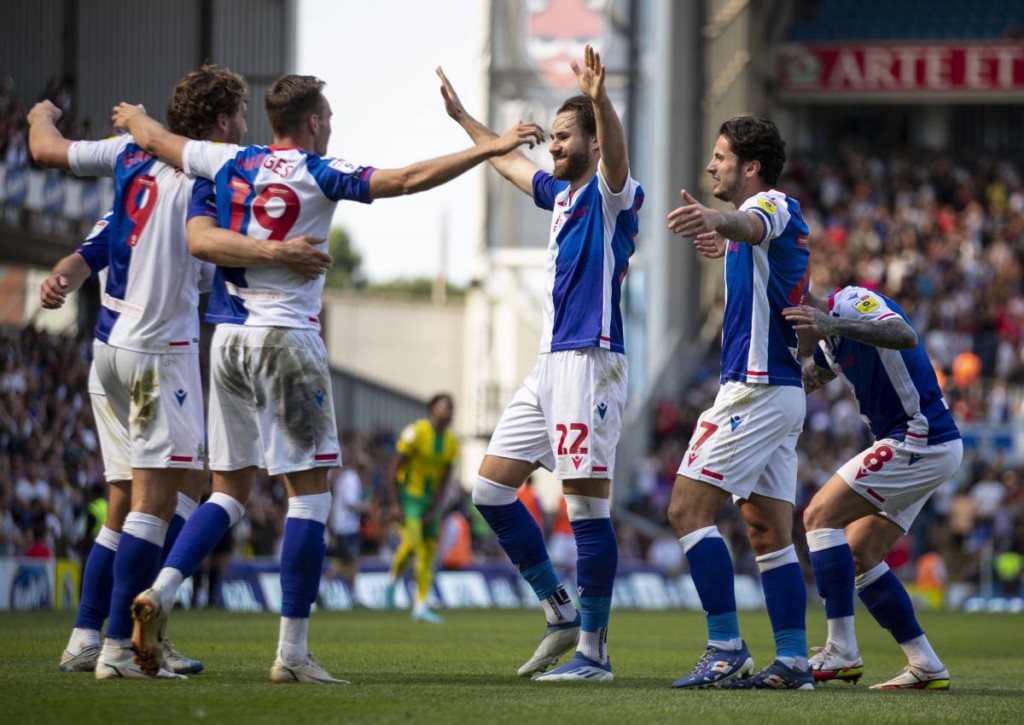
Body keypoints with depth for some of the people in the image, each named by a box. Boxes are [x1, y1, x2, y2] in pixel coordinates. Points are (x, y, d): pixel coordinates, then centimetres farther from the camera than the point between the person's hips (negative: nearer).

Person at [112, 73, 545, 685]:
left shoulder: (229, 164, 9)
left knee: (231, 489, 15)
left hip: (228, 337, 6)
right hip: (286, 339, -6)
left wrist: (132, 116, 46)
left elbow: (154, 138, 24)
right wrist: (491, 149, -11)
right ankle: (293, 652, -7)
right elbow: (408, 180, -14)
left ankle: (160, 592, -4)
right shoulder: (318, 175, -6)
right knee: (310, 491, -3)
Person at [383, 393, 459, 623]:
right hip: (409, 496, -6)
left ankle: (420, 606, 5)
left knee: (429, 553, 1)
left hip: (430, 500, 6)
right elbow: (394, 469, -11)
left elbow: (444, 482, 6)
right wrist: (395, 504, -15)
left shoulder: (451, 444, 4)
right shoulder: (416, 432, -13)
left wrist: (433, 510, -5)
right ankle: (393, 580, 0)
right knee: (412, 541, -24)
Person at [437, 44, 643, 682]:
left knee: (587, 503, -10)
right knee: (492, 487, 8)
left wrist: (600, 99, -48)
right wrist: (463, 116, 45)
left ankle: (594, 650, -6)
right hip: (550, 365, 10)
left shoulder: (611, 194, -7)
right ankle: (562, 615, 14)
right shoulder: (560, 193, 18)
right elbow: (509, 161, 37)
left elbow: (616, 153, -30)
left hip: (591, 361, -10)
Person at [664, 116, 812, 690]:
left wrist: (717, 219, -59)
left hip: (756, 388, -10)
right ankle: (793, 660, 4)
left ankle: (727, 649, -16)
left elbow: (755, 225, -38)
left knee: (689, 509, -11)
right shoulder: (785, 220, 19)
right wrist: (728, 249, 59)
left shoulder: (774, 206, -11)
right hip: (782, 390, 10)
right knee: (769, 531, 8)